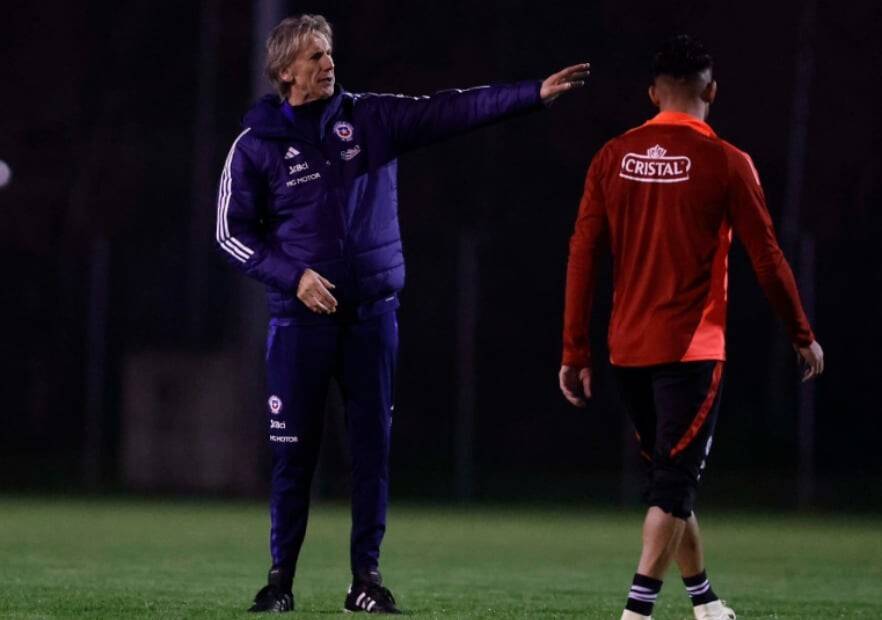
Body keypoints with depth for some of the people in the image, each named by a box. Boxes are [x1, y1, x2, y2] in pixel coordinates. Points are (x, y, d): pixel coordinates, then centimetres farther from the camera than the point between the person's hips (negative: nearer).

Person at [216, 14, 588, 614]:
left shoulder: (370, 118, 3)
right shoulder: (257, 143, -2)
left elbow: (450, 110, -5)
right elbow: (233, 231, 2)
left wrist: (536, 93, -14)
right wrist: (294, 276, -10)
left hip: (373, 310, 2)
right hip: (301, 314, -2)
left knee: (373, 444, 1)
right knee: (295, 449, 0)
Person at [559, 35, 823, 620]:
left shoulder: (613, 158, 3)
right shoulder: (726, 162, -8)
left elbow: (583, 257, 2)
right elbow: (768, 260, -4)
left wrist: (575, 352, 7)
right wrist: (803, 335, 9)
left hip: (628, 349, 5)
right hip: (691, 349, -5)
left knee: (670, 477, 18)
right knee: (675, 482, -5)